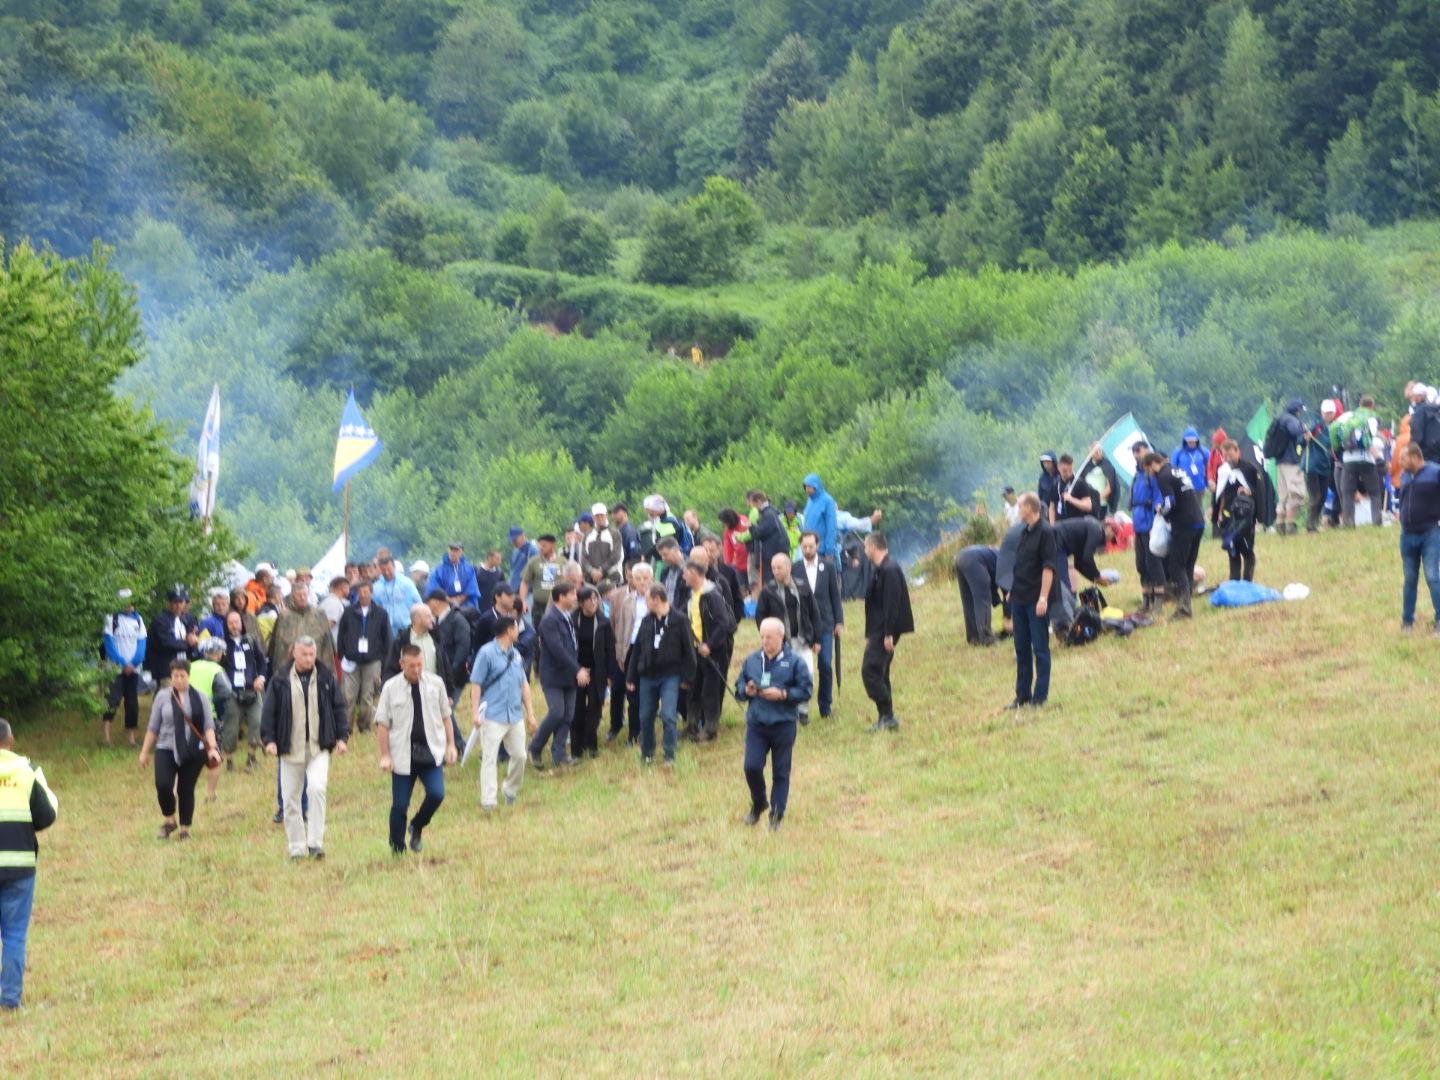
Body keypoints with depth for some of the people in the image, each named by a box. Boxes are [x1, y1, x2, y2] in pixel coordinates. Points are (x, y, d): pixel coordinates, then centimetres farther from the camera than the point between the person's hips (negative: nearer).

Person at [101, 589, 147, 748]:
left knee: (132, 703, 5)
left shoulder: (138, 620, 10)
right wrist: (123, 663, -12)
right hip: (116, 667, -4)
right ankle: (106, 733, -19)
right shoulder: (112, 619, -2)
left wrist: (133, 664, -8)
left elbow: (141, 644, 6)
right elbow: (110, 643, -7)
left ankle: (131, 735, 12)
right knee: (113, 698, -17)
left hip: (133, 668, 4)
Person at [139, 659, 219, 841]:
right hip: (166, 749, 0)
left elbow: (209, 726, 4)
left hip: (193, 751, 0)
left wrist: (212, 747, -9)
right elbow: (153, 727, 10)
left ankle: (185, 829, 14)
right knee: (163, 785, -17)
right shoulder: (163, 696, 5)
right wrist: (145, 751, 10)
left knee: (186, 790, 1)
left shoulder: (199, 698, 5)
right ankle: (168, 820, 5)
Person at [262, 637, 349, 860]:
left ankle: (315, 841, -14)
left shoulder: (326, 678, 3)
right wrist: (269, 739, -6)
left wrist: (342, 737, 3)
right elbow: (269, 711, 2)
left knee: (317, 788, -21)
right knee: (290, 798, 4)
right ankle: (296, 847, 16)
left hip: (319, 747, -1)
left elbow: (338, 707, 9)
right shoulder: (281, 680, -1)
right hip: (290, 748, 1)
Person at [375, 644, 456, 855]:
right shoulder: (391, 688, -3)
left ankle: (417, 827, 14)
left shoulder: (436, 683, 3)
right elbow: (382, 724, 0)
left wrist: (451, 745, 7)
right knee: (399, 805, 0)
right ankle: (397, 849, 15)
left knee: (436, 794, -15)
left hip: (431, 752, 1)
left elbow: (445, 716, 12)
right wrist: (385, 756, -5)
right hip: (403, 756, -1)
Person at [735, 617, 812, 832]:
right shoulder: (752, 660, 7)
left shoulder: (794, 662, -4)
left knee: (781, 772, 5)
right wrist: (746, 690, -7)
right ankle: (758, 803, 18)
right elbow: (739, 685, 15)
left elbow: (806, 691, -5)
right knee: (751, 767, -7)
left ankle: (777, 813, 15)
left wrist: (782, 694, -16)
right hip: (756, 724, 2)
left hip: (783, 724, -2)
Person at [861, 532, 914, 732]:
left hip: (885, 631, -10)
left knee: (870, 670, -12)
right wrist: (870, 635, 19)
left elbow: (891, 603, -21)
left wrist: (888, 634, -22)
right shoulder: (882, 569, 15)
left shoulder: (889, 570, -17)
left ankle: (887, 717, -11)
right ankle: (886, 718, 16)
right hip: (879, 631, 10)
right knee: (878, 672, 13)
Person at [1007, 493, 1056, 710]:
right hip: (1019, 598, 8)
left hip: (1037, 600, -8)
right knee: (1022, 648, 13)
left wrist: (1043, 597, -21)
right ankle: (1022, 695, 21)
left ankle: (1039, 697, 5)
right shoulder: (1023, 531, 10)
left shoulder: (1045, 532, -14)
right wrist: (1013, 591, 18)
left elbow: (1048, 568, -17)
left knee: (1040, 649, 0)